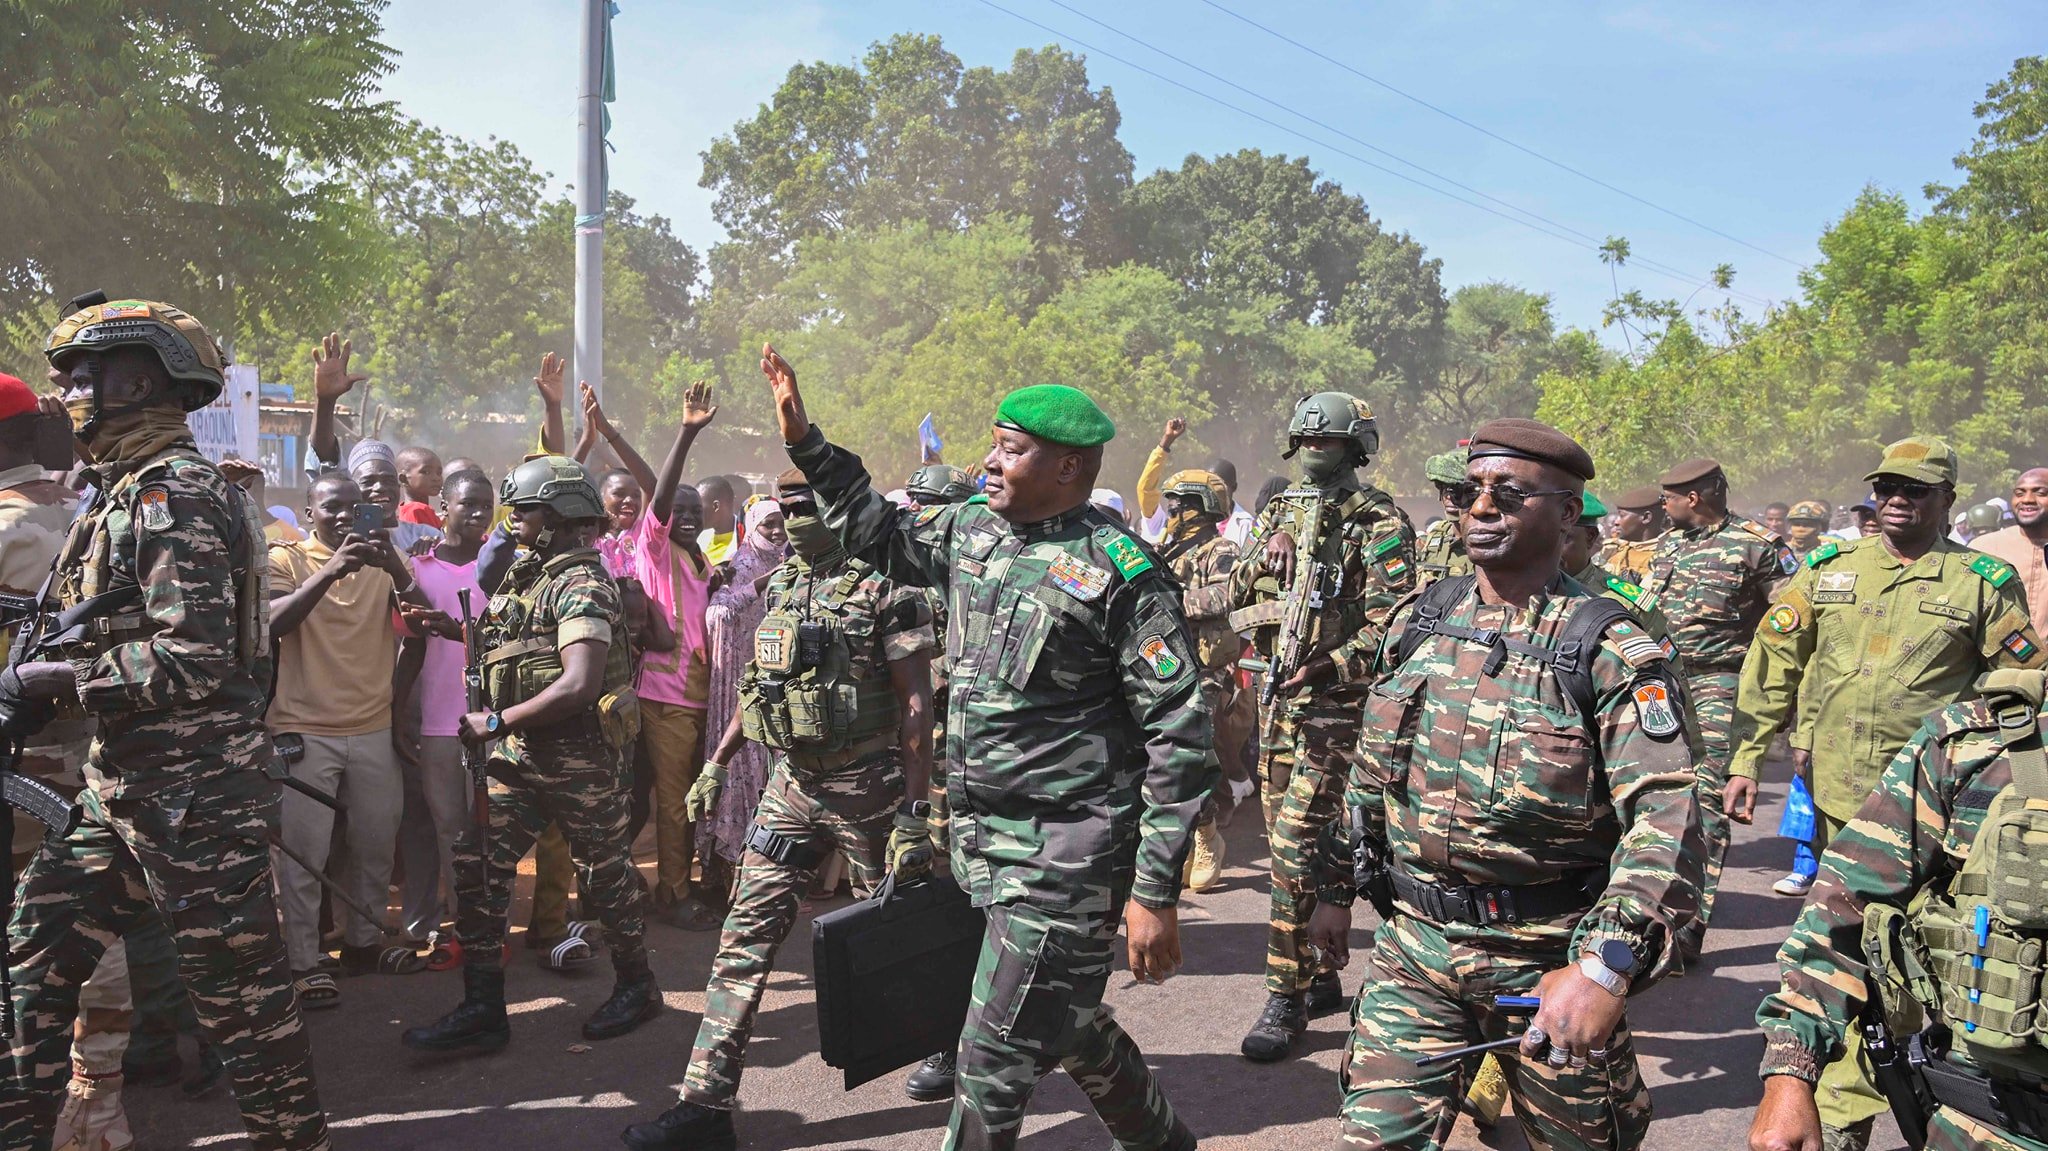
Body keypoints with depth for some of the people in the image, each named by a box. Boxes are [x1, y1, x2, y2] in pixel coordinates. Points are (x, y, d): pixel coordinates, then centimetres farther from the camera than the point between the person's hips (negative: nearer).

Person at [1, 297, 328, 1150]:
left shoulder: (173, 497, -16)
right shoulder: (125, 492, 15)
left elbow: (193, 660, -24)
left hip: (194, 794, -10)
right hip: (124, 784, 10)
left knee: (236, 985, 1)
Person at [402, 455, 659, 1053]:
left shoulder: (583, 585, -15)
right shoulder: (520, 577, 14)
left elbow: (579, 685, -25)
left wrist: (497, 723, -20)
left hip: (578, 755, -8)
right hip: (518, 756, 8)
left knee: (604, 871, 7)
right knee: (478, 866, 0)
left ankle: (637, 985, 26)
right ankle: (482, 1009, 7)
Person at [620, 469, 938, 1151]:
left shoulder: (884, 589, -12)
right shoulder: (780, 588, 9)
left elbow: (916, 704, -14)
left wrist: (914, 810, -19)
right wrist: (717, 763, 16)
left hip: (866, 786, -6)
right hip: (792, 784, 6)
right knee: (747, 933, 2)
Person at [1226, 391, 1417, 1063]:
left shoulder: (1379, 524, -8)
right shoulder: (1280, 512, 13)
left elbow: (1389, 628, -15)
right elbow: (1237, 597, 13)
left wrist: (1327, 668, -26)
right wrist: (1264, 558, -6)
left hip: (1338, 705, -7)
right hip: (1280, 698, 7)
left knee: (1297, 847, -12)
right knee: (1292, 845, 14)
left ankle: (1287, 999, -1)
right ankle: (1321, 978, 29)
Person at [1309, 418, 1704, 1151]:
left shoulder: (1610, 650, -13)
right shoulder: (1417, 623, 4)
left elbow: (1667, 817, -22)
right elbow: (1370, 769, 14)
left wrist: (1606, 968, -32)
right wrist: (1336, 889, 16)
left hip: (1551, 957, -3)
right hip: (1416, 945, 4)